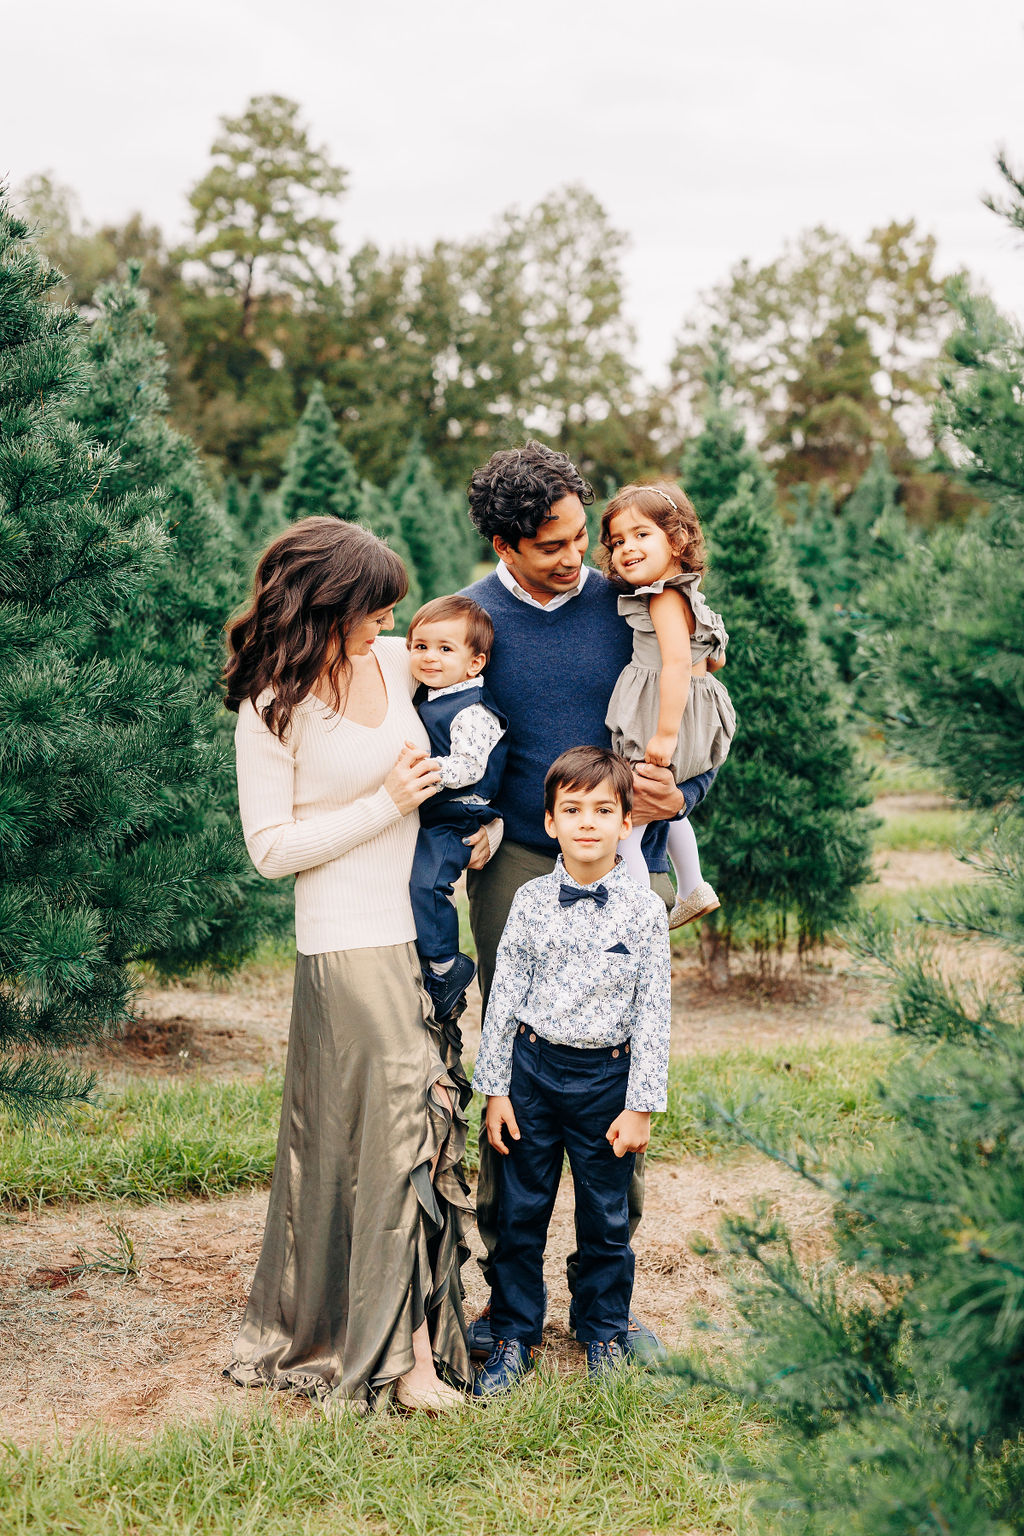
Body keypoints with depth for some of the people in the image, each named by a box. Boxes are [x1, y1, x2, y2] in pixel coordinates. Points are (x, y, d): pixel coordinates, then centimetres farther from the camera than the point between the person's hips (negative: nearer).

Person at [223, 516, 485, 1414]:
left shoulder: (397, 663, 7)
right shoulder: (273, 708, -9)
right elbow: (272, 849, -10)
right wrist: (386, 806, -13)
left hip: (422, 930, 6)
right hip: (347, 945, -6)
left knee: (432, 1115, 7)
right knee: (386, 1128, -5)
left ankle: (417, 1325, 20)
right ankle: (402, 1349, 5)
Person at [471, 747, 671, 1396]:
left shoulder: (644, 910, -5)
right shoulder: (531, 901, -1)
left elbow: (654, 1013, -4)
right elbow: (505, 996, 4)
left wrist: (639, 1105, -6)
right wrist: (495, 1088, 2)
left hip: (606, 1075, -1)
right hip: (533, 1069, 1)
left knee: (607, 1218, 10)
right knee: (520, 1213, 8)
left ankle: (605, 1335, 29)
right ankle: (515, 1337, 22)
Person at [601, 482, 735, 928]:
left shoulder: (666, 597, -20)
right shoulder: (687, 593, 10)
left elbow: (678, 662, -31)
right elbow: (715, 659, 20)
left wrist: (666, 733, -32)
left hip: (661, 718, -11)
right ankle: (692, 891, 49)